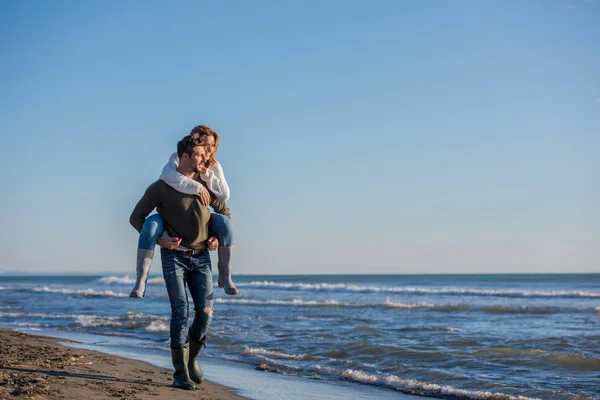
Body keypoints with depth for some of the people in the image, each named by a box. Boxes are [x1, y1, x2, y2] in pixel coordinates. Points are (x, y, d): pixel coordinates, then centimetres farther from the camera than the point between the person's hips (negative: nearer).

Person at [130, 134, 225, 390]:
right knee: (180, 313, -10)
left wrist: (218, 237, 6)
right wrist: (158, 239, -13)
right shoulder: (161, 187, -3)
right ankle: (181, 374, -3)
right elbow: (136, 218, 0)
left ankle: (191, 358, 22)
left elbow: (223, 211, 24)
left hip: (201, 257, 4)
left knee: (206, 313, -4)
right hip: (174, 256, -4)